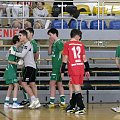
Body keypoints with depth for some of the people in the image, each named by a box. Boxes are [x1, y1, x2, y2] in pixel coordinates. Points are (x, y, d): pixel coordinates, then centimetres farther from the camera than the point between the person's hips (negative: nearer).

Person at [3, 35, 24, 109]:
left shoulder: (16, 49, 12)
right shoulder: (13, 49, -15)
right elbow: (9, 61, -18)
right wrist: (17, 63, -24)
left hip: (13, 70, 10)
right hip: (11, 70, -10)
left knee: (11, 86, 13)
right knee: (16, 85, -13)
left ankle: (6, 103, 18)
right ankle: (15, 103, -16)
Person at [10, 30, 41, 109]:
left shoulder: (27, 44, -13)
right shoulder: (27, 44, 18)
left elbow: (22, 55, -19)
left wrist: (13, 52, -9)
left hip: (30, 67, -10)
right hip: (31, 66, 10)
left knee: (24, 83, -11)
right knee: (32, 84, 8)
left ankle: (34, 99, -11)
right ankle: (36, 102, 7)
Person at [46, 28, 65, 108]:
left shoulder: (59, 42, -12)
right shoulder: (54, 43, 15)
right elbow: (50, 53, 19)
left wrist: (61, 68, -20)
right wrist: (50, 44, 4)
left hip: (58, 67, -10)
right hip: (55, 67, 10)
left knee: (52, 83, -9)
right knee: (59, 84, 10)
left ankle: (52, 102, -8)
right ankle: (63, 102, 11)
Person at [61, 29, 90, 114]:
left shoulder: (67, 44, -2)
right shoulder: (81, 44, 7)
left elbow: (65, 59, -4)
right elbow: (84, 58, 8)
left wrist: (62, 71, 0)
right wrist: (87, 70, 14)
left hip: (73, 68, -4)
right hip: (81, 67, 4)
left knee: (77, 88, -6)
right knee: (75, 87, 14)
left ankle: (81, 107, -13)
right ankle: (72, 106, 22)